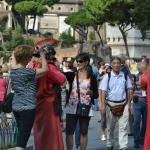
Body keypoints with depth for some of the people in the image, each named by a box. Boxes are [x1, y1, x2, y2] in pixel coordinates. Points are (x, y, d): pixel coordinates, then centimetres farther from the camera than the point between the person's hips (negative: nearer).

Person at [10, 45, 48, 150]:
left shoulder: (13, 70, 5)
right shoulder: (28, 72, -16)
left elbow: (14, 55, 24)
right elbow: (45, 70, -8)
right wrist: (42, 55, 4)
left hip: (16, 107, 8)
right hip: (27, 108, -8)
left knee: (21, 136, 18)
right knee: (22, 141, -10)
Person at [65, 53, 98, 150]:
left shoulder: (92, 77, 1)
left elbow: (96, 95, 3)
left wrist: (91, 92, -16)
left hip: (85, 108, -1)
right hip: (72, 107, 1)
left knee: (84, 132, 9)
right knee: (69, 132, 1)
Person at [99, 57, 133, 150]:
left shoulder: (125, 76, 3)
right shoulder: (107, 76, -3)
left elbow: (129, 90, 8)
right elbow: (103, 91, -5)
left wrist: (129, 104, 3)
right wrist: (103, 105, -14)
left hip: (123, 104, 1)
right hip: (111, 104, -1)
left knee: (123, 127, -4)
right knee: (110, 127, 11)